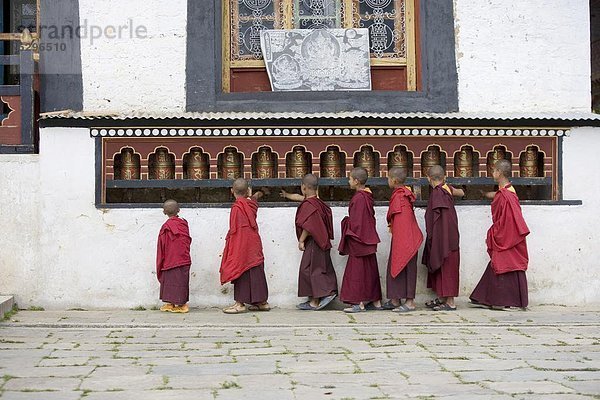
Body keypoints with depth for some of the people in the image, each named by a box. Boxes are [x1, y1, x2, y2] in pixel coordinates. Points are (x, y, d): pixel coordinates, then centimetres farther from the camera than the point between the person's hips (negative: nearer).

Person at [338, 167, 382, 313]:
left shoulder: (358, 198, -18)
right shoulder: (368, 196, 10)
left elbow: (356, 222, -18)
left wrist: (351, 237, -12)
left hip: (359, 240, -9)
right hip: (368, 239, 9)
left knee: (358, 270, -4)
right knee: (370, 270, 13)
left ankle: (360, 303, -1)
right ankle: (376, 301, 18)